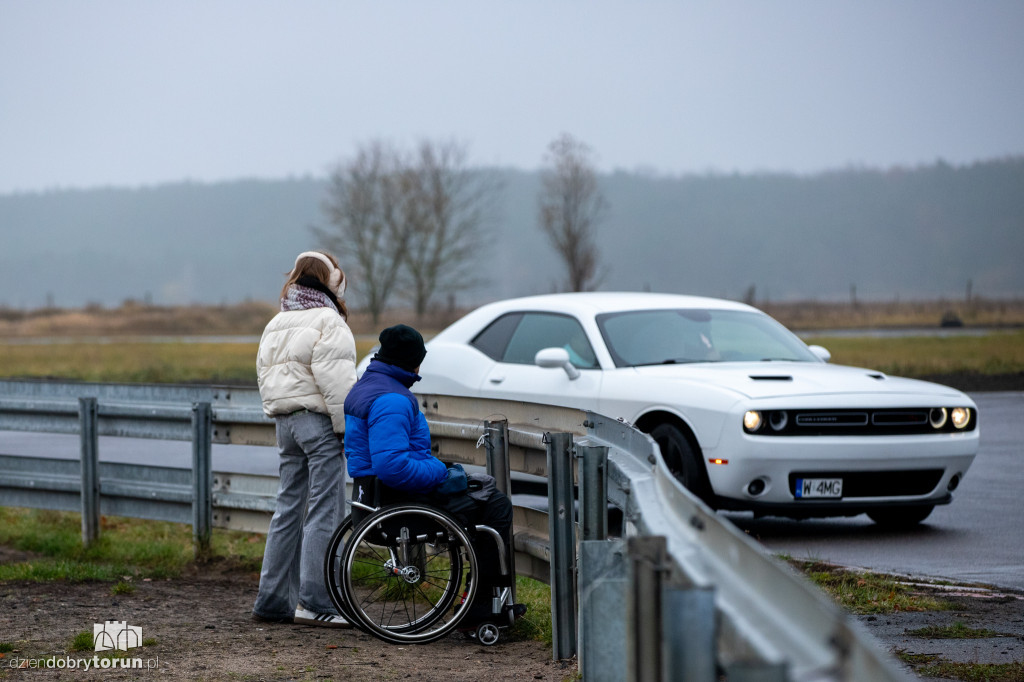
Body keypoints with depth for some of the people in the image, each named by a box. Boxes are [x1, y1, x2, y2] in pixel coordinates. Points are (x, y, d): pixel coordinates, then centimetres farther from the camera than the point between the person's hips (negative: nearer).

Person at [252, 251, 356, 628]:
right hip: (318, 420, -9)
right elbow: (335, 382, -17)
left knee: (289, 508, 12)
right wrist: (348, 427, -13)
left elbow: (265, 375, 20)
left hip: (285, 422, 9)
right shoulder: (327, 321, -10)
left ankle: (272, 600, 12)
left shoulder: (276, 324, 18)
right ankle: (314, 602, -10)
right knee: (324, 511, -7)